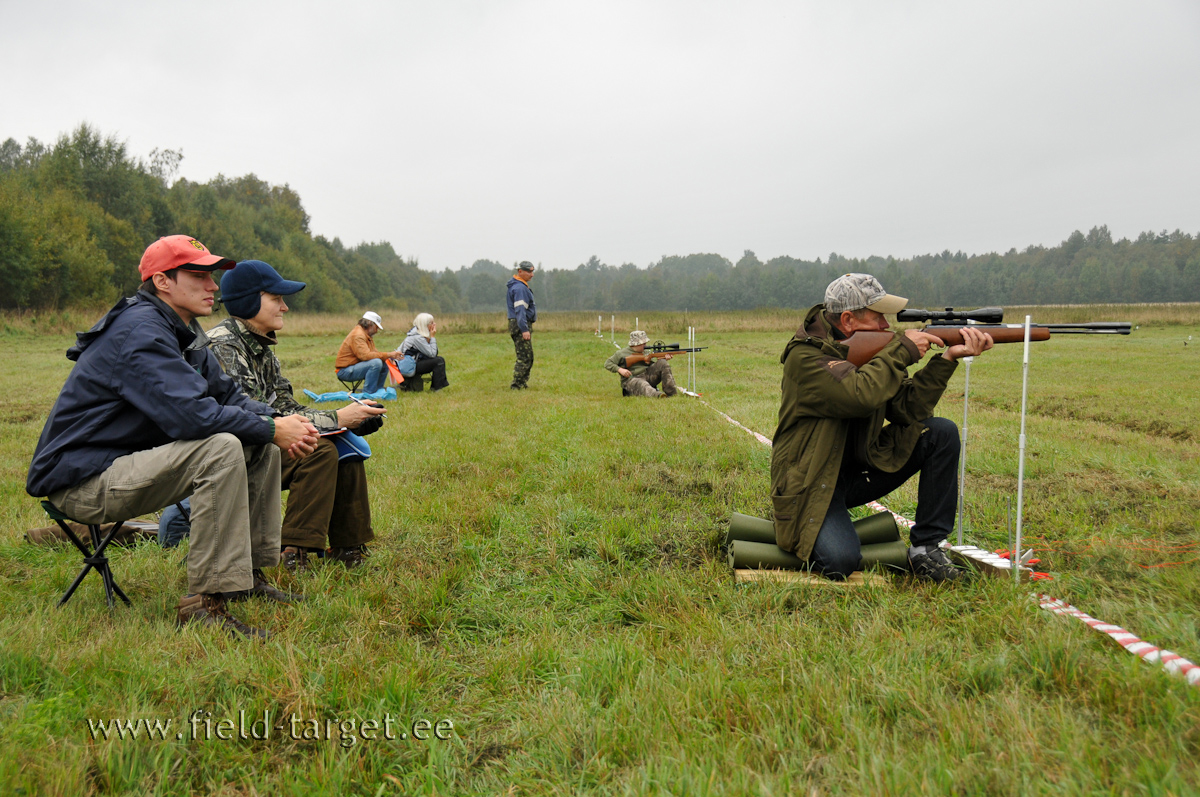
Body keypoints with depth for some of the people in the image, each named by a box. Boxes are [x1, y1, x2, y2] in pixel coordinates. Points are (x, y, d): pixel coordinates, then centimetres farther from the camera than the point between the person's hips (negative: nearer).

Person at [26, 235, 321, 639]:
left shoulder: (183, 332, 11)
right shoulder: (139, 331, -21)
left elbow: (227, 394, 13)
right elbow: (190, 414, -31)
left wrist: (278, 420, -7)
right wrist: (272, 429, -22)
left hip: (136, 459, 10)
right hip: (84, 480, -10)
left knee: (260, 444, 4)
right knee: (222, 447, -31)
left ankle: (248, 573, 9)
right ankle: (205, 601, -27)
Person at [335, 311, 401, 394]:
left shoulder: (367, 335, 14)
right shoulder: (358, 335, -19)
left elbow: (373, 351, 15)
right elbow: (365, 355, -30)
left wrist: (388, 356, -5)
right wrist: (387, 355, -27)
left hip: (354, 367, 10)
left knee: (385, 364, 4)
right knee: (376, 362, -28)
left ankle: (378, 391, 9)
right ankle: (367, 393, -23)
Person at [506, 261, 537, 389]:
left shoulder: (518, 286, 18)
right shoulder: (519, 287, -16)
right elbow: (520, 310, -23)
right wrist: (524, 329, -29)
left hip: (520, 325, 11)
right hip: (521, 326, -11)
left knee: (527, 356, 14)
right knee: (525, 357, -10)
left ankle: (523, 383, 17)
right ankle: (517, 384, -9)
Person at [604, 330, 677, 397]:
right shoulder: (622, 353, 3)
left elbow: (654, 365, 12)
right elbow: (607, 363, 4)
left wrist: (663, 358, -8)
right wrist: (619, 369, -12)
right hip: (632, 380, -6)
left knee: (662, 363, -11)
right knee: (643, 385, -40)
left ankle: (670, 392, -19)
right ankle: (657, 395, -74)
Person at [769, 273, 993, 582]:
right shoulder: (804, 356, -20)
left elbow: (907, 409, -5)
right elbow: (860, 396, -36)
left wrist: (948, 358, -14)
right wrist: (903, 351, -23)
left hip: (859, 470, 7)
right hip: (812, 484, -7)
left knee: (942, 433, -8)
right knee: (840, 562, -30)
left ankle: (926, 548, -4)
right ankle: (802, 532, 7)